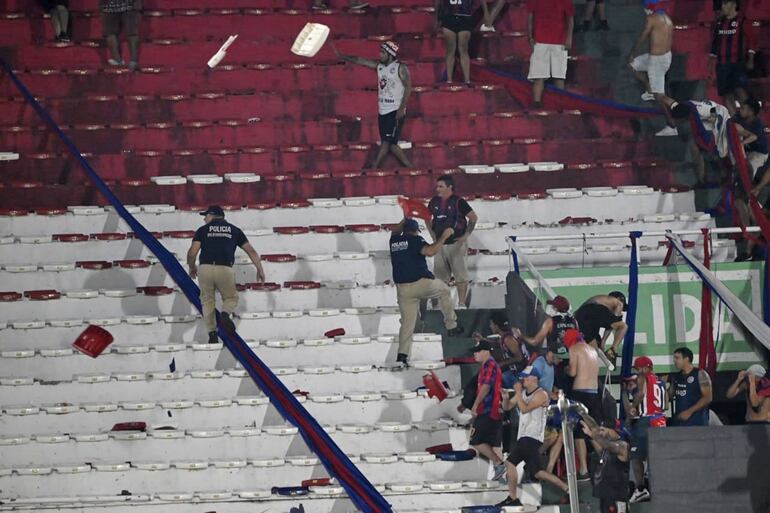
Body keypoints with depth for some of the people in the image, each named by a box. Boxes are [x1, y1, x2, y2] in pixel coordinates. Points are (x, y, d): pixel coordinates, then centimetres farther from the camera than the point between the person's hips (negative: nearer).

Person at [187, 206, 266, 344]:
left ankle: (212, 333, 5)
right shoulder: (234, 230, 17)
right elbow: (251, 251, 15)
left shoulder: (203, 230, 12)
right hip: (226, 270, 0)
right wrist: (260, 269, 21)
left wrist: (192, 268, 22)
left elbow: (192, 253, 4)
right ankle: (225, 314, -11)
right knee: (231, 298, 21)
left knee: (207, 301, 16)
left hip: (205, 269, 0)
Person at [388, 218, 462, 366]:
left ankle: (402, 354, -7)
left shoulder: (394, 241, 13)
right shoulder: (415, 240, -3)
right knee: (444, 290, 26)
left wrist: (405, 220, 49)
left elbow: (395, 232, 39)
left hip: (403, 289, 4)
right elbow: (429, 251, -21)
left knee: (407, 322, 6)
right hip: (422, 283, -4)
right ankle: (451, 326, 29)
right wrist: (444, 237, -11)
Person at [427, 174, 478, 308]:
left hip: (456, 244, -5)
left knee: (460, 276, 0)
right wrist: (433, 234, 11)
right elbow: (428, 218, 21)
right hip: (440, 244, 5)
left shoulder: (458, 202, -12)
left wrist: (466, 235, -10)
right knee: (440, 276, 10)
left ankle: (462, 303, 5)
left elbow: (473, 218, -8)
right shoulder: (434, 202, 4)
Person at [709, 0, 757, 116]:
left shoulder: (742, 21, -1)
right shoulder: (719, 22, 15)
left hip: (738, 63, -6)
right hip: (722, 64, 6)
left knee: (739, 89, -21)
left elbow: (752, 40, -5)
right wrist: (712, 59, 17)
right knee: (726, 94, 1)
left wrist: (750, 59, -12)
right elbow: (714, 42, 22)